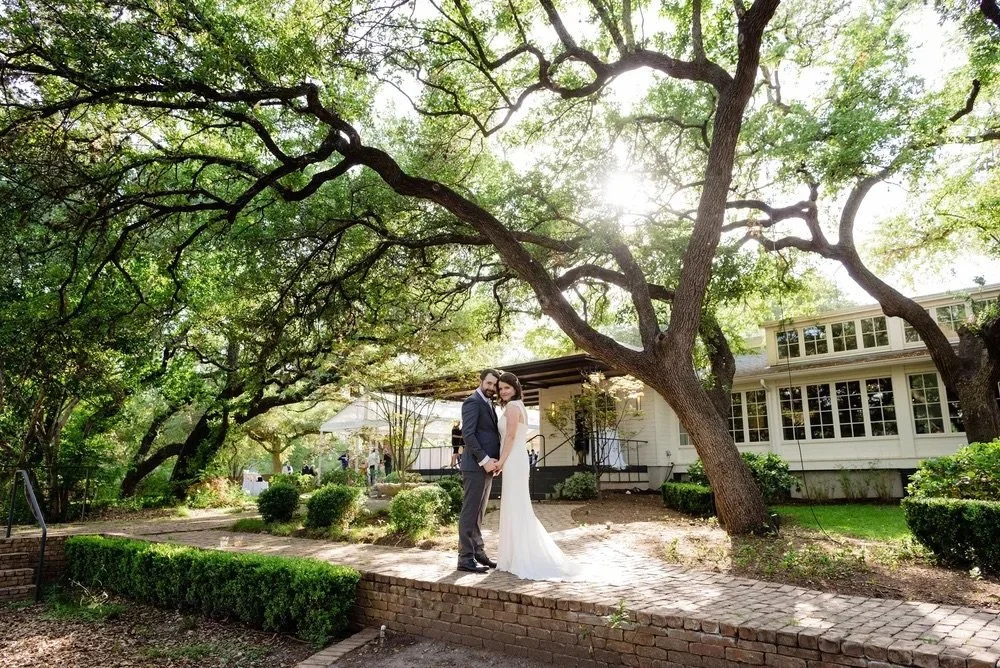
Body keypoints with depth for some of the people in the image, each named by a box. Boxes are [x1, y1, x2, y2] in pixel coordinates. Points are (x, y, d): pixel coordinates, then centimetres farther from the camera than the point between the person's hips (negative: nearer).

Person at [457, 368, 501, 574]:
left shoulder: (489, 404, 19)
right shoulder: (472, 402, -9)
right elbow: (467, 434, -19)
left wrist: (492, 460, 6)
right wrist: (484, 459, -21)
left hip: (486, 466, 9)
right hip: (475, 465, -9)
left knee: (479, 513, 14)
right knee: (470, 512, -5)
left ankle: (478, 552, 21)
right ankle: (466, 558, -1)